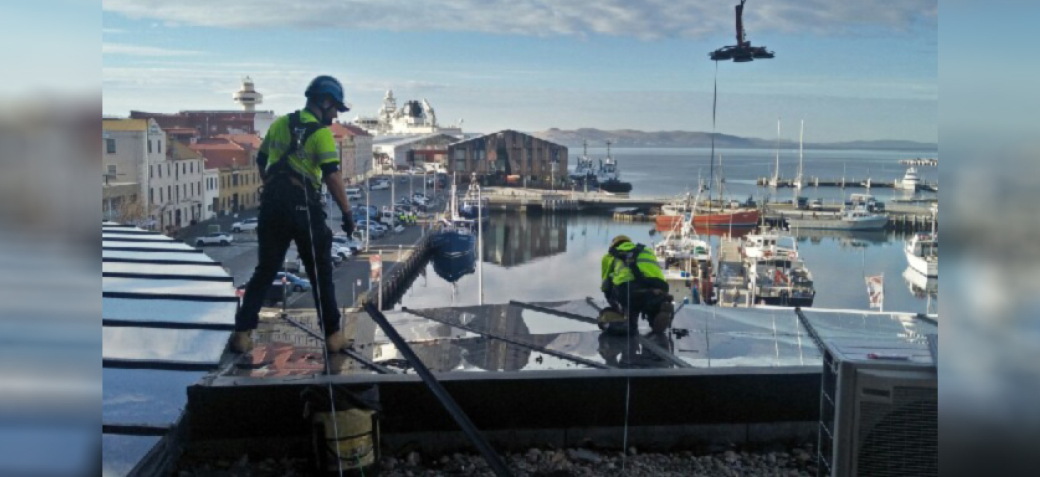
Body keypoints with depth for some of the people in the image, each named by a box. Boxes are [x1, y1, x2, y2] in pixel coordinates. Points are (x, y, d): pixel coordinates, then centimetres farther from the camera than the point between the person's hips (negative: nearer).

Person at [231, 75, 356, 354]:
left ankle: (242, 333, 10)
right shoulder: (321, 133, -7)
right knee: (321, 274, 7)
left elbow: (261, 162, 20)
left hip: (272, 205, 5)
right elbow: (332, 177, -16)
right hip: (303, 208, -5)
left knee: (265, 270, 14)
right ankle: (332, 335, 12)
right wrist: (347, 213, -11)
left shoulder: (280, 124, 12)